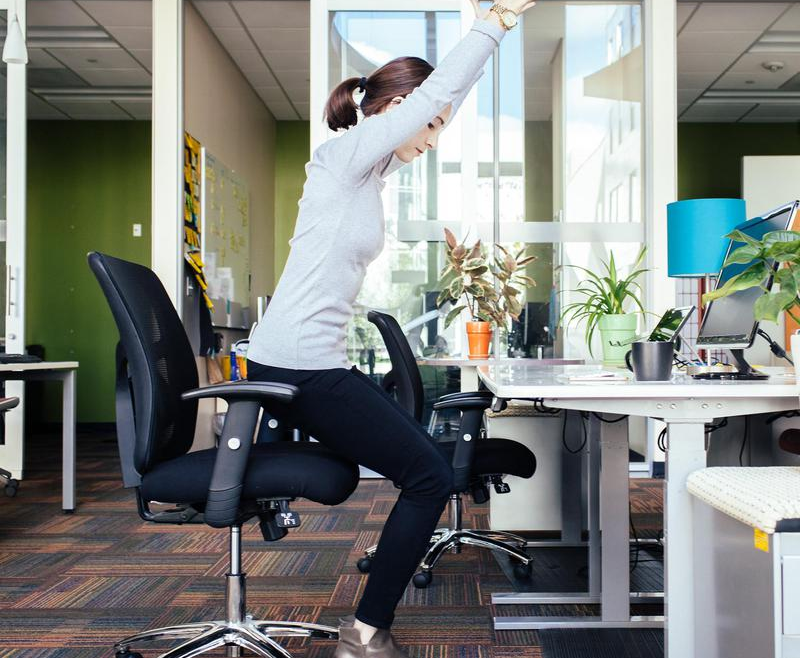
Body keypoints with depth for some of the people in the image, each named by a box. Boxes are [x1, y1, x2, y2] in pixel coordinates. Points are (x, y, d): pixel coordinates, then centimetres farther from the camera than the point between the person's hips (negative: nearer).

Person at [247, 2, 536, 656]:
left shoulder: (369, 167, 16)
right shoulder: (348, 153, -9)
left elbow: (444, 94, 23)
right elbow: (437, 91, -13)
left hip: (316, 364, 10)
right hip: (300, 367, -10)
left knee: (428, 461, 15)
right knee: (431, 476, -6)